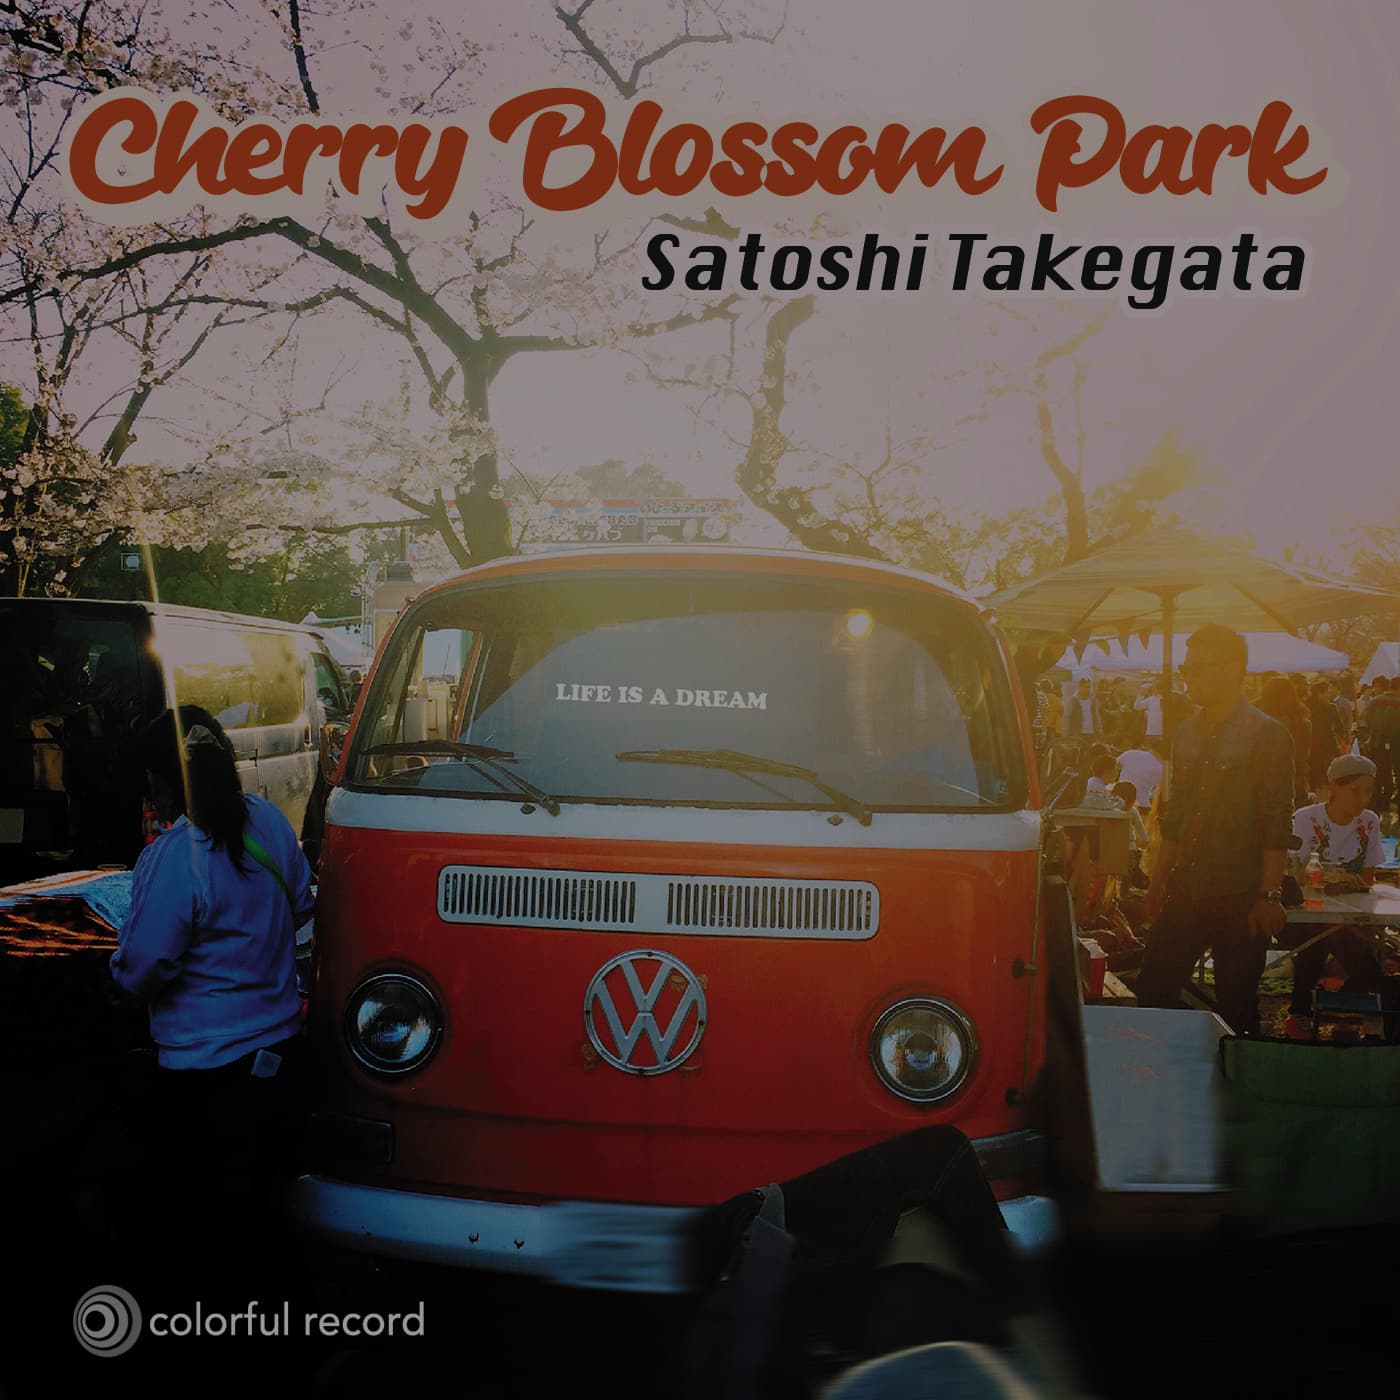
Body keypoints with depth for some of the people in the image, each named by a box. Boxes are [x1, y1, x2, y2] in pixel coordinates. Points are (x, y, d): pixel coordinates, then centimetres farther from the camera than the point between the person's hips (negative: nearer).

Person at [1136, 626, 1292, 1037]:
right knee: (1152, 994, 6)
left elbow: (1277, 825, -12)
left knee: (1236, 1005, 4)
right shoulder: (1187, 733, 12)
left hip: (1240, 898, -6)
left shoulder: (1267, 735, -7)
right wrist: (1158, 883, 14)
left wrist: (1270, 896, -17)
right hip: (1185, 891, 6)